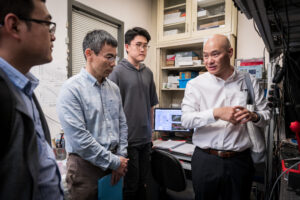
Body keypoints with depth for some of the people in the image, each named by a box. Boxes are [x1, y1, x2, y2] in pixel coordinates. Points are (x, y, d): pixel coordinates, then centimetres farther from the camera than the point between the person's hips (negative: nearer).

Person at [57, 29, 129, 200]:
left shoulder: (114, 88, 5)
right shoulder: (72, 89, -15)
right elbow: (79, 138, -20)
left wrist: (121, 157, 1)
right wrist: (113, 162, -13)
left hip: (115, 164, 6)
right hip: (86, 165, -5)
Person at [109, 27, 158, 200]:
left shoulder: (148, 73, 8)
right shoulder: (118, 72, -9)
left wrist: (151, 131, 14)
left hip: (145, 139, 6)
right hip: (127, 140, -5)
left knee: (143, 184, 18)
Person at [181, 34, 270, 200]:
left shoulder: (249, 82, 3)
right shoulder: (195, 84, -3)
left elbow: (266, 115, 8)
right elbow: (186, 120, -13)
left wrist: (253, 116, -15)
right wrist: (216, 113, -27)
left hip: (239, 161, 2)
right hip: (205, 160, -1)